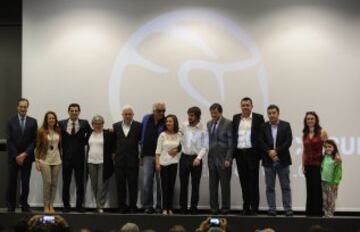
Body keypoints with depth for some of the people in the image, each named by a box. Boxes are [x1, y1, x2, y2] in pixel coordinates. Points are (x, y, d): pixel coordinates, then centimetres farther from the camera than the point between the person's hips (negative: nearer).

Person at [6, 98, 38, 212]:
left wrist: (25, 154, -9)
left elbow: (34, 140, 0)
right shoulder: (11, 121, 2)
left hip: (27, 156, 1)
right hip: (13, 157, -1)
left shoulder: (33, 122, 4)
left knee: (26, 182, 2)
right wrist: (16, 156, -9)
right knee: (12, 182, 1)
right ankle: (11, 206, 7)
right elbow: (9, 140, -2)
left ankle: (24, 204, 10)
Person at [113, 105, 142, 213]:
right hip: (119, 160, 3)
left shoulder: (138, 126, 1)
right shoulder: (116, 126, 10)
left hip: (133, 160, -3)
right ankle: (122, 207, 12)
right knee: (120, 185, 5)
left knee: (133, 185, 0)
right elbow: (113, 142, 13)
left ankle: (133, 207, 7)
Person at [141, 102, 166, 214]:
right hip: (148, 155, 3)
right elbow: (142, 137, 14)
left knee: (160, 182, 0)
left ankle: (160, 207, 8)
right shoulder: (146, 119, 7)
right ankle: (148, 206, 8)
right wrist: (141, 155, 13)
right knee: (147, 182, 1)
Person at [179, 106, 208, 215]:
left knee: (195, 185, 3)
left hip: (196, 158, -2)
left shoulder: (203, 129, -6)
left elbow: (205, 146, -7)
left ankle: (193, 208, 11)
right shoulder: (184, 126, 3)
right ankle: (183, 208, 11)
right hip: (184, 157, 3)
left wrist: (199, 158, -16)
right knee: (183, 184, 4)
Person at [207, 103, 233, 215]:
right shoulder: (209, 124, 12)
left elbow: (231, 143, -7)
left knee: (225, 185, 0)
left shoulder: (228, 123, -5)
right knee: (212, 185, 5)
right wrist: (208, 157, 7)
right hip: (212, 158, 5)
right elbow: (208, 140, 14)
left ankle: (225, 208, 7)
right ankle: (214, 208, 11)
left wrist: (228, 159, -12)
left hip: (223, 159, -5)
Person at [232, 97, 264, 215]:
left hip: (252, 153, -3)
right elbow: (233, 135, 11)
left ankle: (254, 208, 1)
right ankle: (246, 207, 13)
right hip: (239, 153, 3)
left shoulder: (258, 118, 2)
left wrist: (260, 152, -8)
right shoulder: (236, 118, 12)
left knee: (253, 181, -1)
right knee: (243, 181, 7)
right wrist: (232, 152, 4)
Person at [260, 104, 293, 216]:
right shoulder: (264, 126, 6)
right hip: (268, 161, 1)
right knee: (270, 187, 3)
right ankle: (272, 209, 7)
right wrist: (269, 152, -14)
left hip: (283, 160, -1)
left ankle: (288, 209, 5)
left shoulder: (285, 125, 3)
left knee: (285, 186, 2)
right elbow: (261, 142, 0)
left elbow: (288, 141, -5)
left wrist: (276, 151, -12)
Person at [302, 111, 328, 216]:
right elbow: (304, 151, 12)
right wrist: (303, 166, 9)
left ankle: (318, 212, 6)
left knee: (318, 189, -1)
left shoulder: (322, 132, -3)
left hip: (318, 164, -4)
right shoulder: (305, 134, 9)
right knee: (310, 189, 6)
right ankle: (310, 212, 11)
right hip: (308, 165, 4)